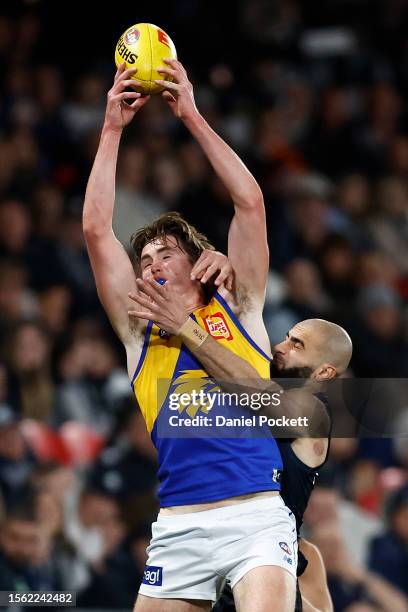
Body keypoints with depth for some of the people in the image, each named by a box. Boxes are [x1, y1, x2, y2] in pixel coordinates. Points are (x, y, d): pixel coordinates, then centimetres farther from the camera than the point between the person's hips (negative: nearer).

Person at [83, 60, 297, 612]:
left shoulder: (237, 308, 16)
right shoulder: (140, 330, 19)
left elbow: (250, 203, 8)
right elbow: (96, 229, 13)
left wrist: (192, 116, 8)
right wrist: (112, 128, 12)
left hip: (256, 513, -3)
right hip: (178, 525, 3)